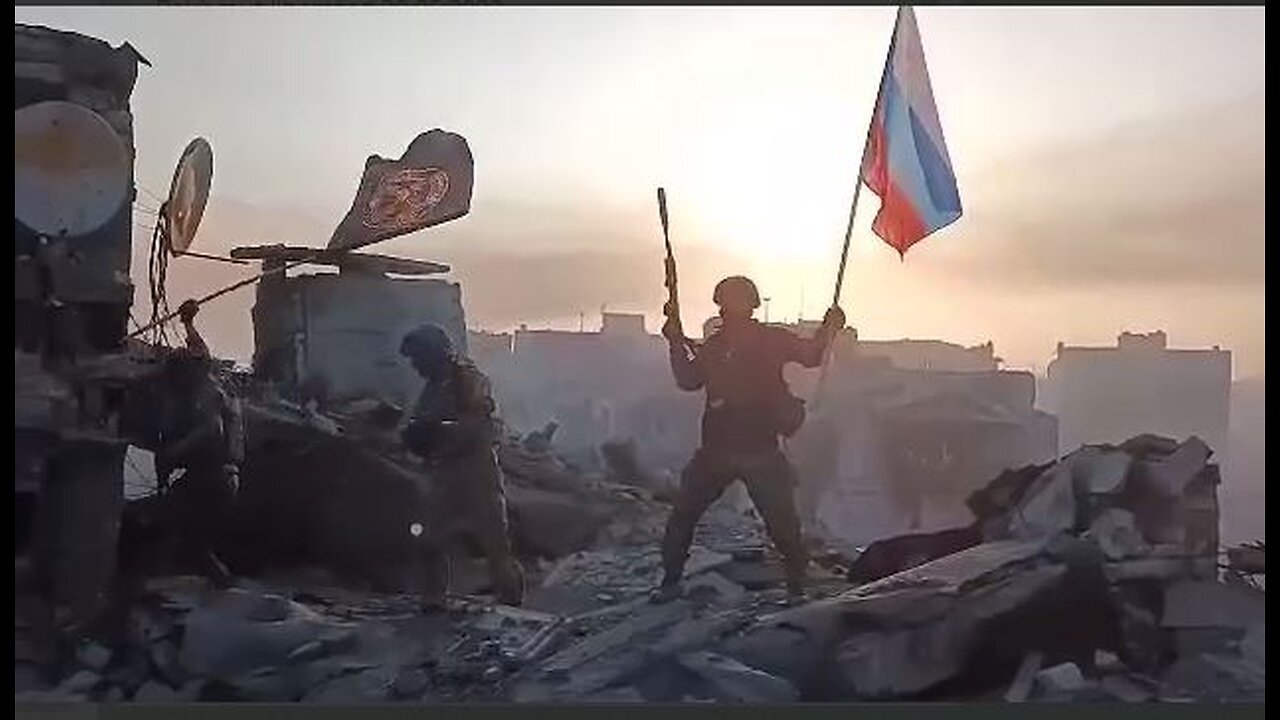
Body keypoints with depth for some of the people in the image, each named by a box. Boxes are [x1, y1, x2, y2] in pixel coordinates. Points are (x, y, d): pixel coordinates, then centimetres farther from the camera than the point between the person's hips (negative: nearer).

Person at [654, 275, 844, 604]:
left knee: (782, 523, -1)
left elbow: (811, 355, -4)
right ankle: (670, 582, 20)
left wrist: (828, 330, -18)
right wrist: (677, 345, 7)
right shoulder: (713, 345, 9)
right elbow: (689, 381, 15)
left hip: (761, 452, -4)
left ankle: (797, 587, 18)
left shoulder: (772, 339, -3)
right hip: (715, 451, 4)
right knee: (682, 515, 6)